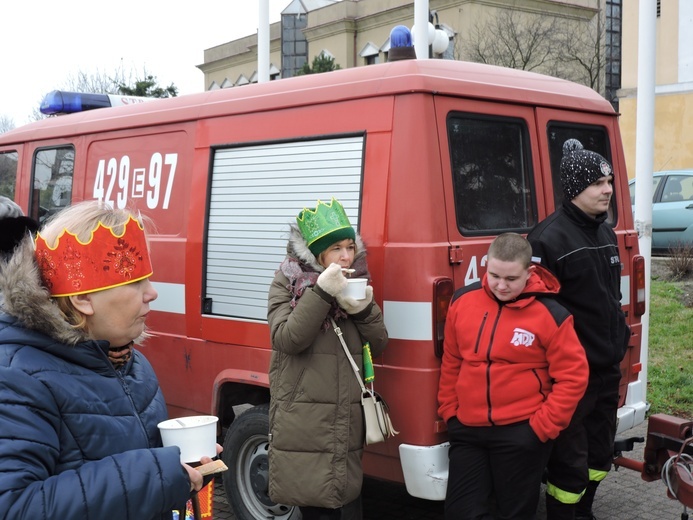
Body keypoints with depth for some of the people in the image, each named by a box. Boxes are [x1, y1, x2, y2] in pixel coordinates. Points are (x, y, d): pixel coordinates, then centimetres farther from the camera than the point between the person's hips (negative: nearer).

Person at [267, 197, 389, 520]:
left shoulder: (355, 284, 11)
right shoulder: (287, 284, -2)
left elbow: (378, 347, 8)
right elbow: (287, 339, -16)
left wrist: (364, 309, -11)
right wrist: (321, 291, -22)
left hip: (348, 429, 4)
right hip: (303, 428, -4)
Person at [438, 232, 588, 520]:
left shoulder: (550, 315, -12)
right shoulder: (462, 301, -1)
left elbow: (573, 377, -8)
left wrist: (543, 427, -11)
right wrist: (449, 412, 9)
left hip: (522, 434, -3)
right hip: (467, 430, 4)